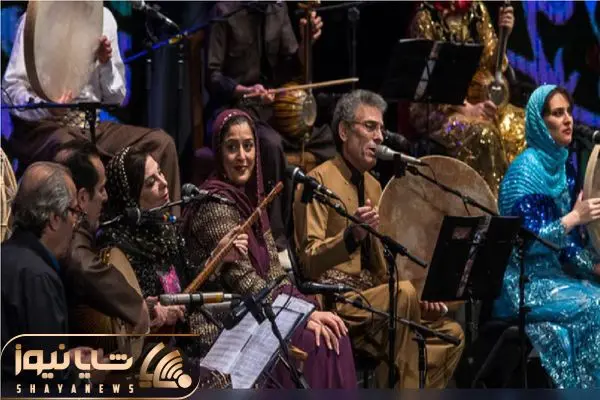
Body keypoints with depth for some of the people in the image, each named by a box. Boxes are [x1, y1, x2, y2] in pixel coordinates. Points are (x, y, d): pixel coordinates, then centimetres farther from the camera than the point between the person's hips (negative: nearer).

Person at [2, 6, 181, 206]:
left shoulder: (104, 17, 9)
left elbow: (115, 99, 13)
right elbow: (11, 89, -10)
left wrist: (106, 63, -7)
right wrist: (47, 108, -30)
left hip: (91, 126, 5)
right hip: (42, 126, -5)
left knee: (160, 142, -17)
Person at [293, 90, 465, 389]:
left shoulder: (372, 186, 19)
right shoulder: (320, 180, -7)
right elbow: (309, 260, -16)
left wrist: (418, 300, 8)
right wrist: (351, 236, -34)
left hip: (371, 296, 8)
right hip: (334, 302, -8)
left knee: (450, 332, -4)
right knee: (403, 292, -32)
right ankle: (406, 388, -27)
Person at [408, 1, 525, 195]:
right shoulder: (425, 18, -8)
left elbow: (491, 64, 9)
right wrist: (467, 108, -25)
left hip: (478, 98, 6)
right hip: (439, 107, -6)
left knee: (522, 126, -19)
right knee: (484, 133, -34)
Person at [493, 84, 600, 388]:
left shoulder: (560, 167, 10)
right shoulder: (525, 170, -13)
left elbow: (568, 240, 13)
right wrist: (574, 218, -21)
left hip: (554, 273, 8)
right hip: (524, 283, -8)